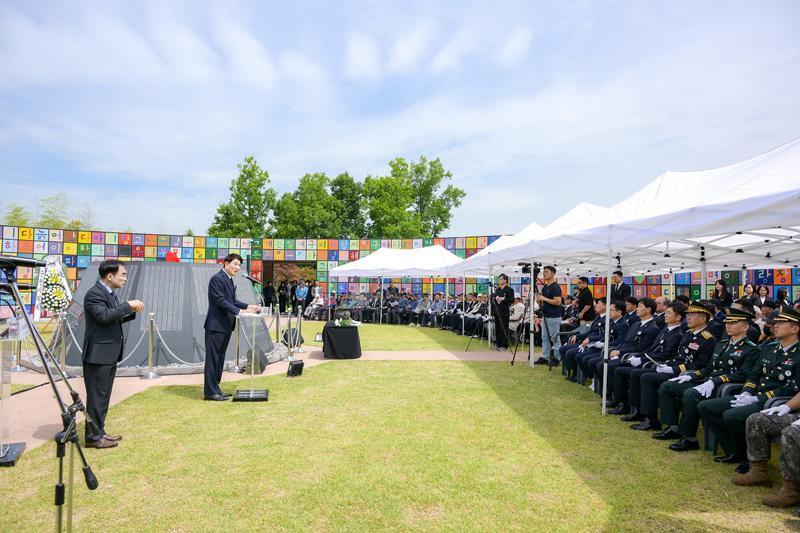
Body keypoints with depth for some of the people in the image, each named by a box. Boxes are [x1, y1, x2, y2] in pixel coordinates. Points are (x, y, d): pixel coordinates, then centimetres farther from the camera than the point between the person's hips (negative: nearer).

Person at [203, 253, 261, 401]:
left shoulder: (229, 279, 16)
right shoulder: (217, 279, -14)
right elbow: (221, 301, -21)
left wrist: (247, 306, 5)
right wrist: (239, 311, -26)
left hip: (225, 326, 10)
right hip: (216, 325, -10)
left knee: (220, 358, 15)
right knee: (213, 358, -4)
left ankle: (215, 389, 24)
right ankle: (210, 392, 3)